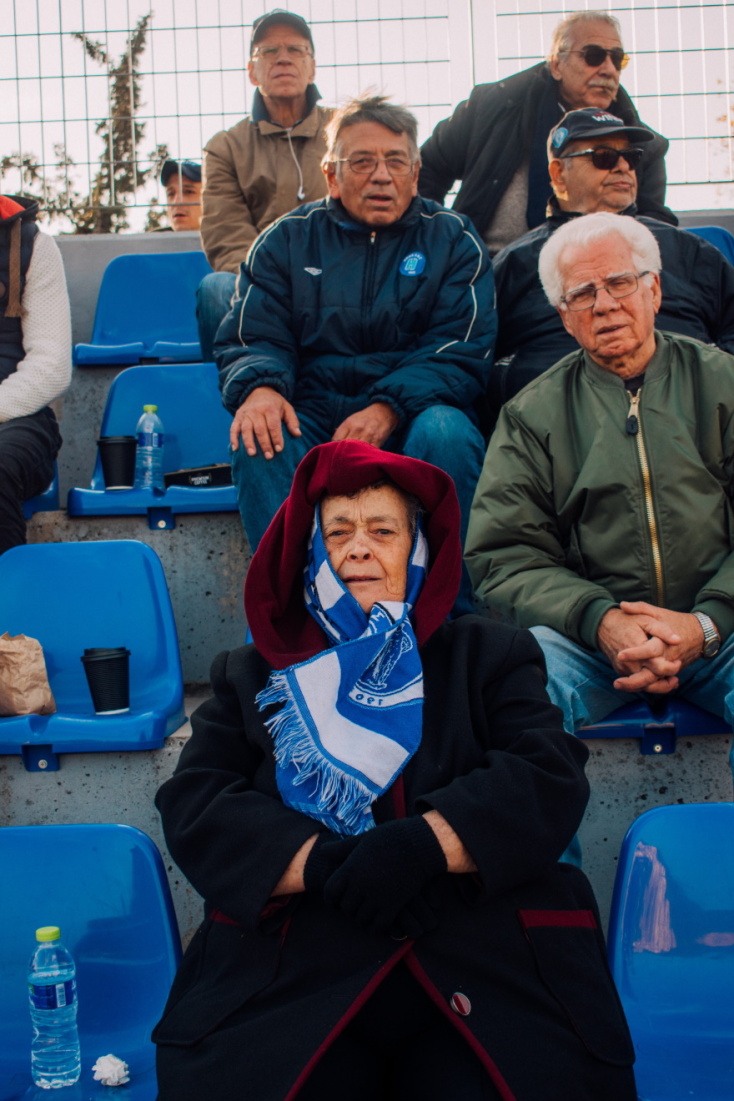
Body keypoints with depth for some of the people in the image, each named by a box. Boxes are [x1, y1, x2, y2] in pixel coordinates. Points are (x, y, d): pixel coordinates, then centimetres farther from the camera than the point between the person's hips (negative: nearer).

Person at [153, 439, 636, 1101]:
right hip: (295, 966, 1)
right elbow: (193, 804, 7)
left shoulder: (489, 655, 20)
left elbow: (552, 779, 4)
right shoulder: (254, 675, 21)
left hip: (483, 962, 0)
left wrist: (423, 845, -13)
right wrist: (326, 865, -10)